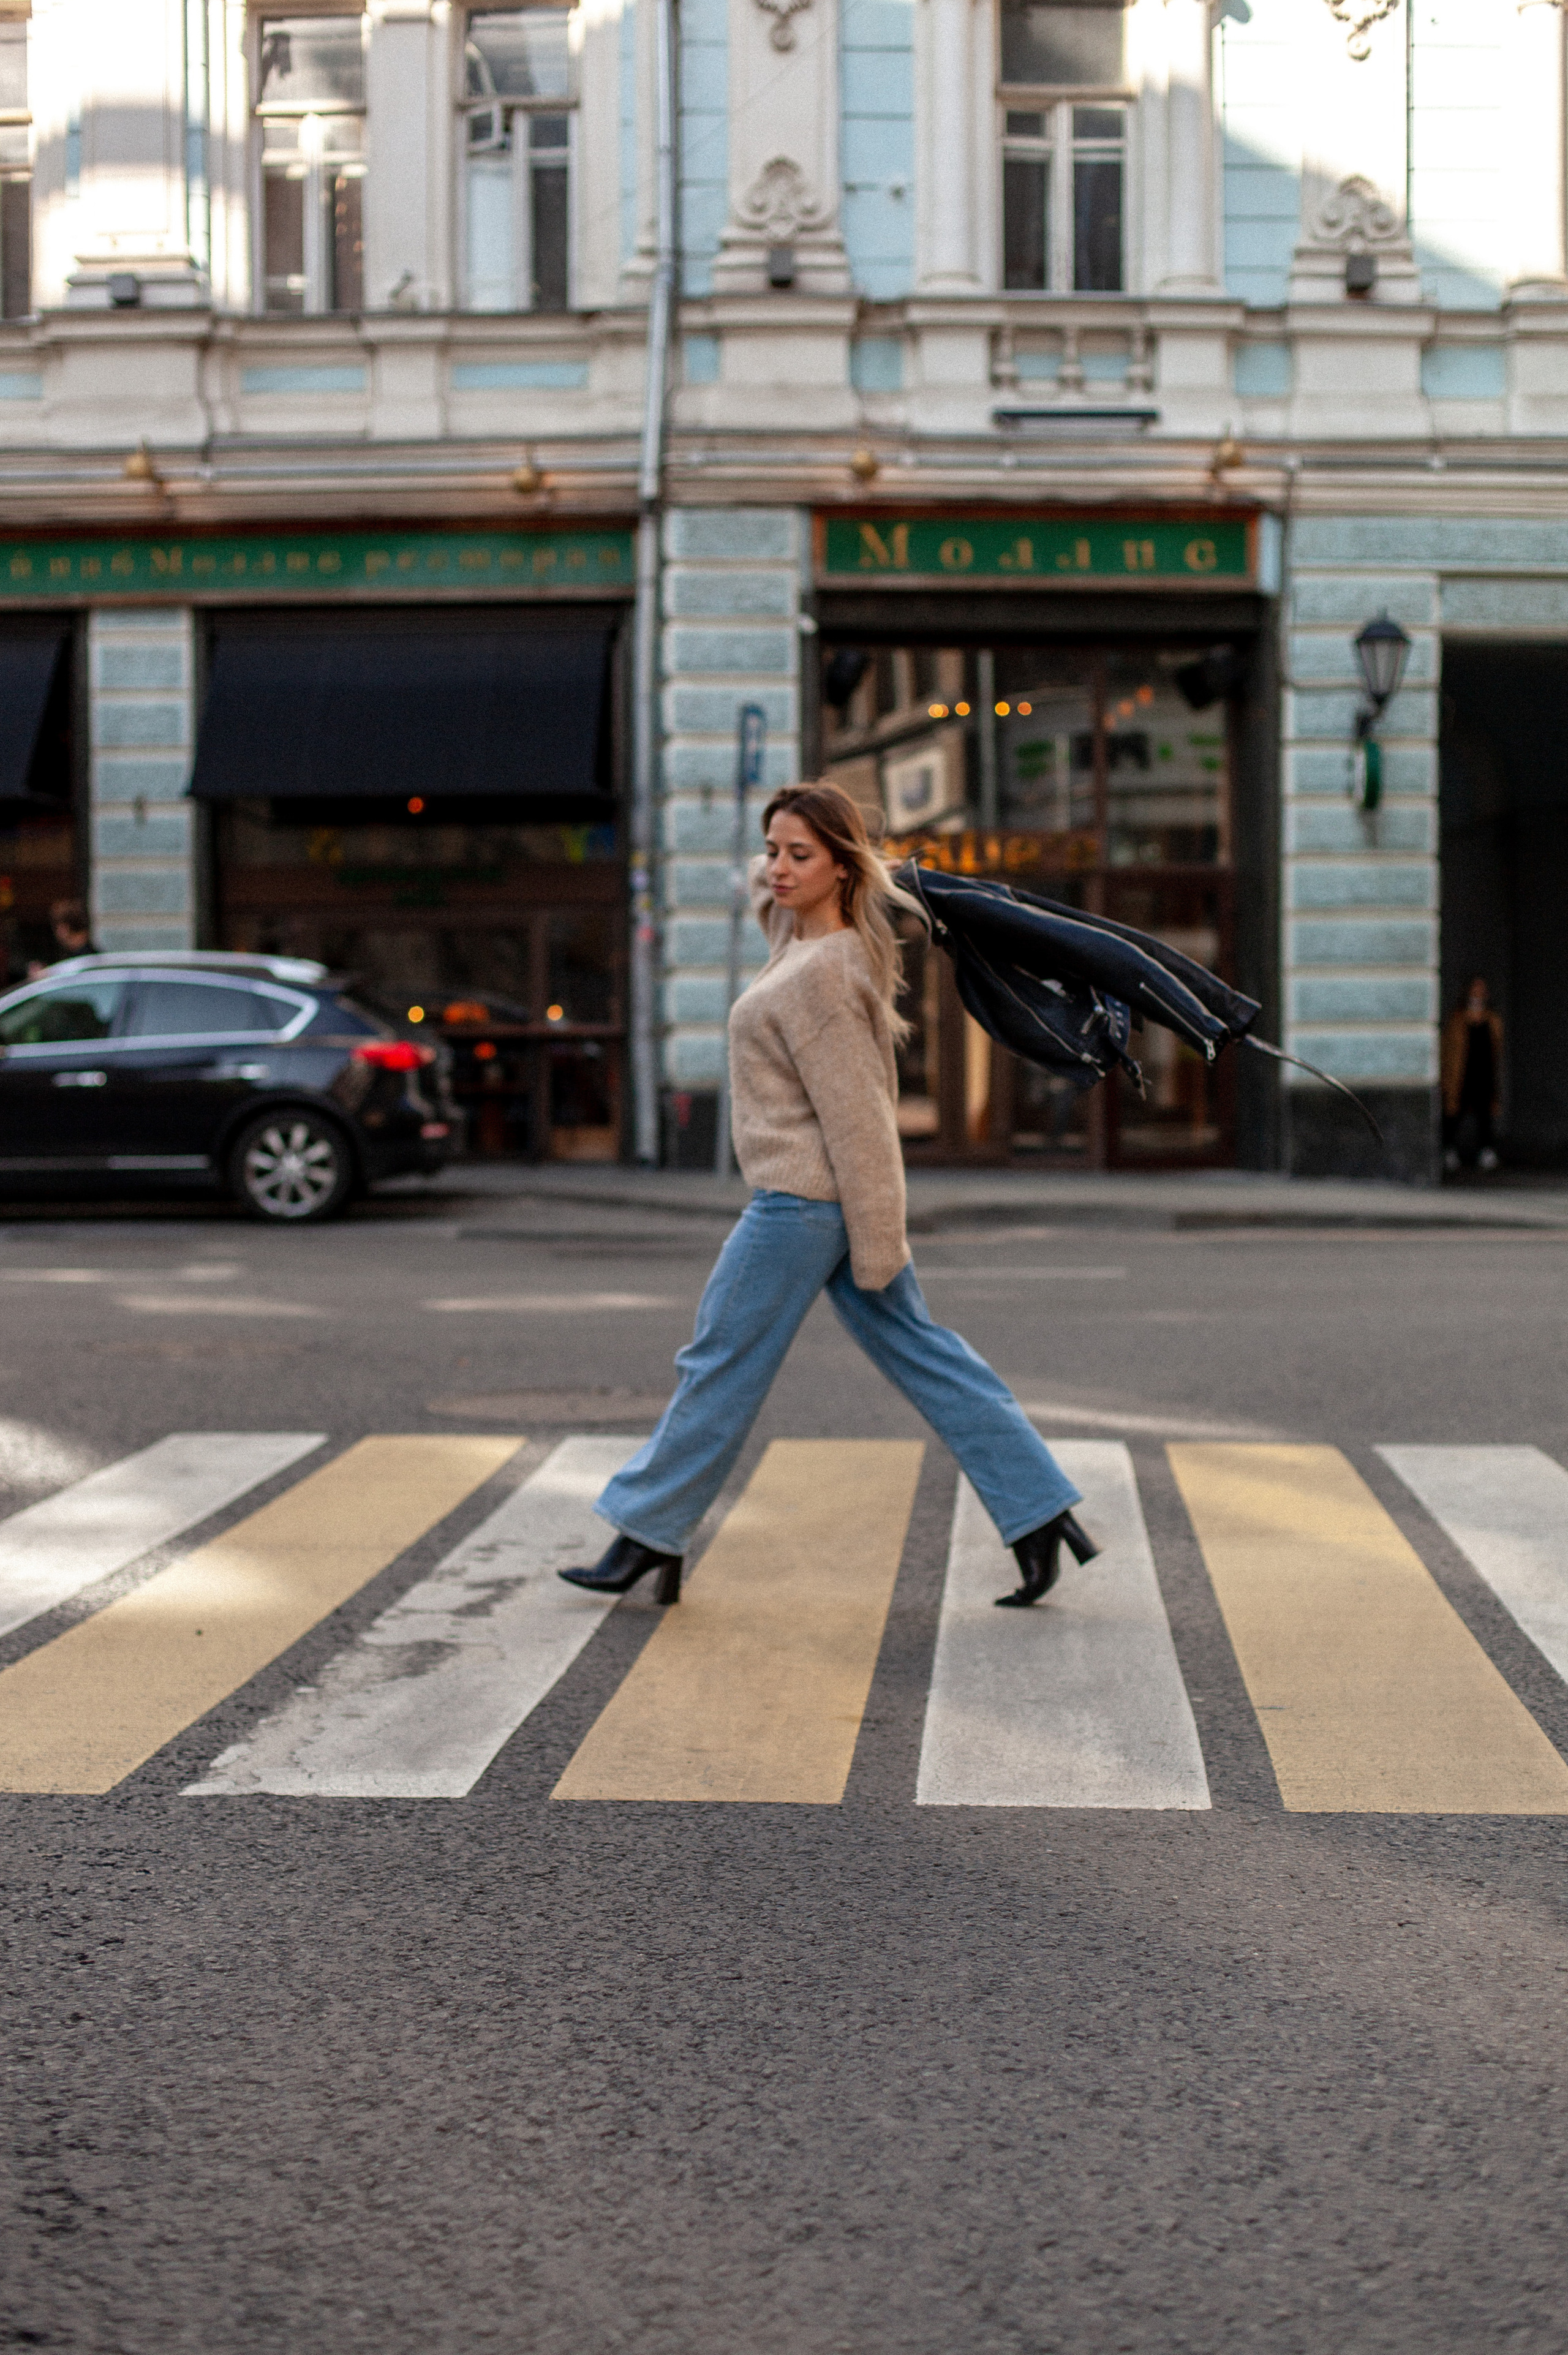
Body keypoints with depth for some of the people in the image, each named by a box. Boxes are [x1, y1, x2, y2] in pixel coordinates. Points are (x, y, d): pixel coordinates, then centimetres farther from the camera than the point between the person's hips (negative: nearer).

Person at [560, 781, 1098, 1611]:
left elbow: (856, 1117, -21)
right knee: (921, 1354, 10)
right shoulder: (805, 934, 7)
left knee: (723, 1364, 2)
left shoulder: (818, 976, -20)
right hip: (825, 1199, 10)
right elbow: (764, 884, 32)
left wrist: (877, 1245, -20)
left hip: (802, 1200, -10)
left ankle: (647, 1536, 15)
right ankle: (1041, 1514, 11)